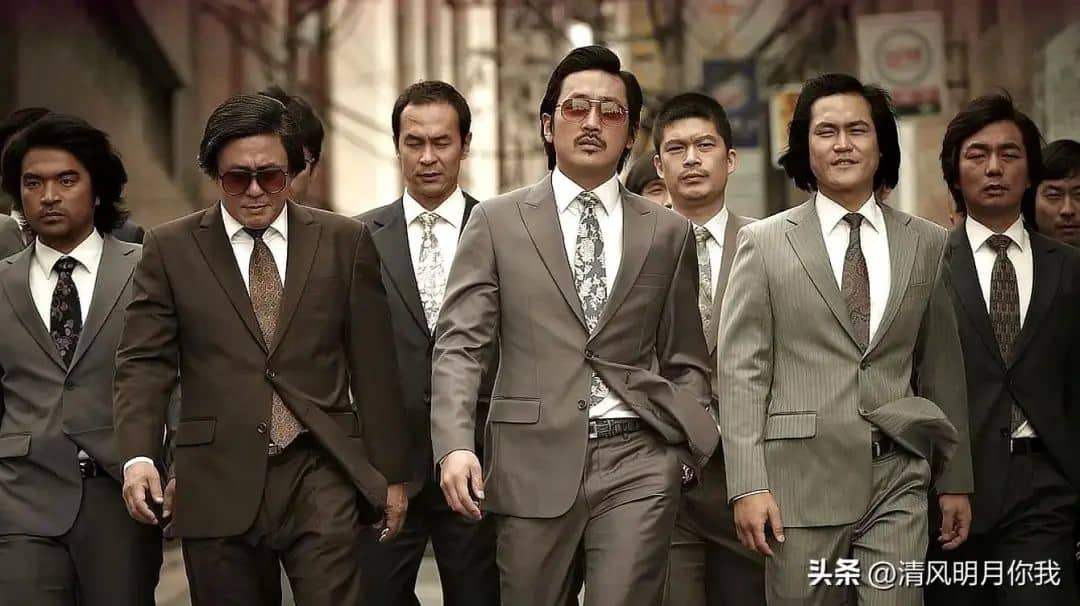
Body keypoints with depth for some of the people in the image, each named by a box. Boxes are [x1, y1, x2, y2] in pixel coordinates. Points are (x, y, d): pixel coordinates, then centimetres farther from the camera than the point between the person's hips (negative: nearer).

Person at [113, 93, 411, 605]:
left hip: (321, 473, 0)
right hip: (219, 483, 0)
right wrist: (138, 456, -13)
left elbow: (373, 366, 9)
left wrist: (391, 473, 9)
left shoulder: (344, 242, 8)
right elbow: (144, 362, 3)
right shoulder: (170, 249, 7)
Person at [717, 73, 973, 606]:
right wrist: (748, 485, -8)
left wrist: (954, 480, 15)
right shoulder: (764, 242, 4)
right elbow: (740, 370, -1)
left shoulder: (927, 244, 11)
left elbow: (941, 369, 14)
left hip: (899, 480, 2)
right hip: (802, 478, -1)